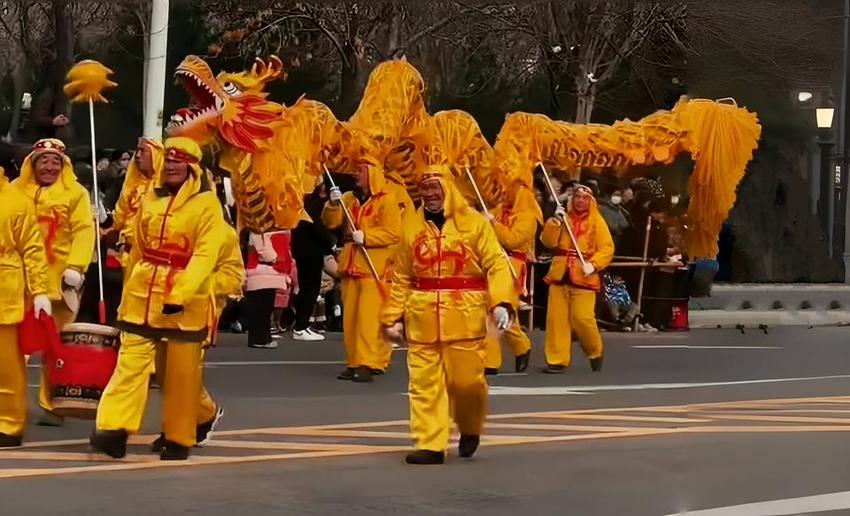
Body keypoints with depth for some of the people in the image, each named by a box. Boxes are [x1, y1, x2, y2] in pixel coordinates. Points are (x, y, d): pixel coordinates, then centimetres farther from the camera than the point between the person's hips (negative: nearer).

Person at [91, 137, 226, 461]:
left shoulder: (207, 204, -6)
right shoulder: (150, 199, 10)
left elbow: (205, 254, -14)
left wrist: (180, 294, -23)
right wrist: (129, 291, 18)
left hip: (187, 301, -4)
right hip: (143, 296, 4)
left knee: (182, 372, 4)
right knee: (130, 361, -5)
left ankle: (179, 439, 14)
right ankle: (114, 429, -11)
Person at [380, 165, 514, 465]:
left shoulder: (474, 223, -1)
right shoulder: (411, 225, 9)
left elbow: (496, 264, -6)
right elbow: (401, 277, 12)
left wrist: (502, 303, -20)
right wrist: (393, 316, 7)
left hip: (464, 316, -3)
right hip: (422, 317, 3)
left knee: (466, 380, 0)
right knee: (424, 383, 0)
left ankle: (470, 429, 28)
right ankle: (430, 445, 6)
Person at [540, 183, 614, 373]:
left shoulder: (597, 221, 2)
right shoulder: (564, 218, 12)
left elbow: (607, 248, -4)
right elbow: (548, 242, 2)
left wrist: (594, 264, -18)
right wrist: (554, 222, -12)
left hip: (583, 276, -4)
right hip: (560, 274, 4)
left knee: (582, 318, -9)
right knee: (556, 318, 0)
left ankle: (595, 353, 17)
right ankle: (557, 360, 5)